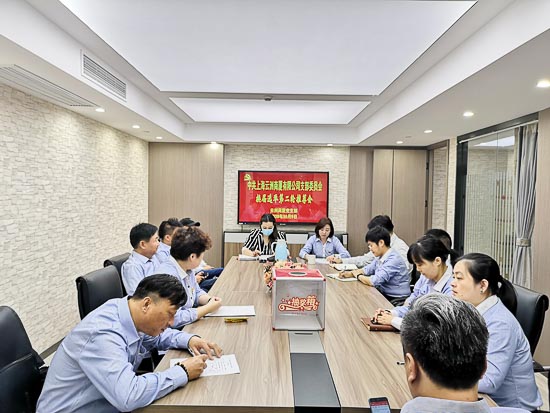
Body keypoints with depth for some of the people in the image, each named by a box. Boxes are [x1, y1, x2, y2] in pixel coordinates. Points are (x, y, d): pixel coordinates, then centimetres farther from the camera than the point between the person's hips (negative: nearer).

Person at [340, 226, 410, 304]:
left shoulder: (393, 260, -23)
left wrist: (358, 276, -9)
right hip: (384, 294, 7)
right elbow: (368, 269, 18)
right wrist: (350, 273, 2)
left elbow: (374, 281, -27)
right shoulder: (380, 257, 4)